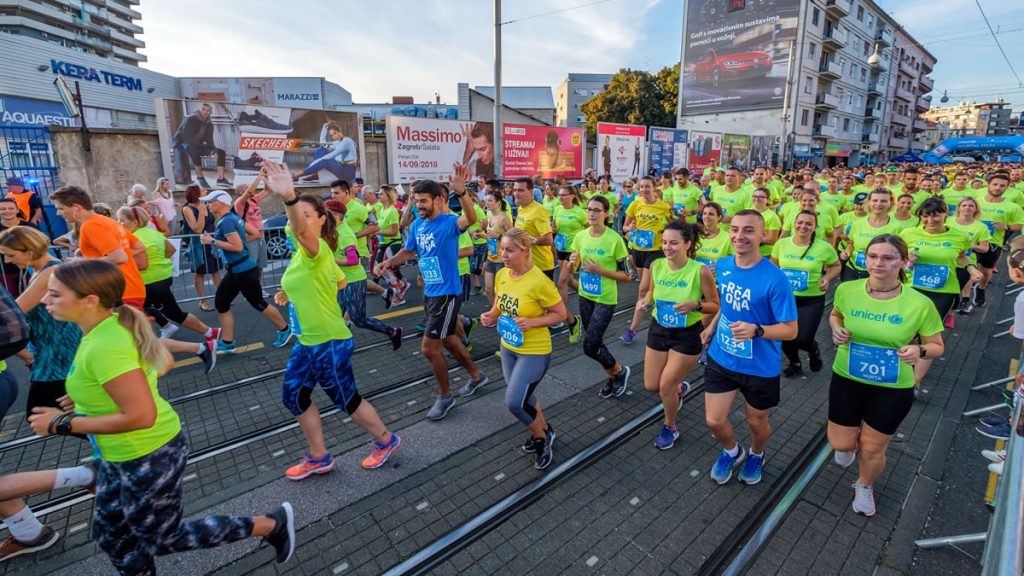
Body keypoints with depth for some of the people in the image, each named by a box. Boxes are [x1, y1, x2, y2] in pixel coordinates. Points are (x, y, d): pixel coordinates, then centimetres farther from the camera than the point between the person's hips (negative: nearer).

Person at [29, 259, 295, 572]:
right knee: (109, 533, 25)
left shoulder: (105, 346, -31)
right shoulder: (116, 324, -3)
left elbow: (141, 416, -32)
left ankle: (272, 525, 19)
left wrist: (62, 424, -21)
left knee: (163, 538, 12)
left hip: (149, 456, -9)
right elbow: (165, 362, 12)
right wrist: (96, 390, 11)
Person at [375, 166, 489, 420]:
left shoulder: (449, 222, -18)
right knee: (448, 340, 22)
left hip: (447, 294, -8)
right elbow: (408, 251, 18)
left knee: (429, 348, -4)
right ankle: (476, 375, 43)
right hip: (429, 293, 8)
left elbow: (471, 219, -39)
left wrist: (461, 192, -56)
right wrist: (388, 262, 0)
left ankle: (445, 396, 19)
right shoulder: (417, 225, 4)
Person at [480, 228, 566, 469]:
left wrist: (532, 322, -27)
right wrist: (490, 316, -10)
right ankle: (544, 431, 46)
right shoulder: (501, 274, -4)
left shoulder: (539, 281, -24)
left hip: (534, 352, -7)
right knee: (523, 397, 19)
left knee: (514, 402, -8)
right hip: (508, 347, 7)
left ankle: (542, 437, 21)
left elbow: (560, 314, -15)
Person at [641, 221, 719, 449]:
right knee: (651, 385, 11)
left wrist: (695, 305, -29)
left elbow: (715, 306, -10)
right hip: (658, 330, 5)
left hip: (687, 336, -4)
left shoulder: (701, 270, -21)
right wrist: (648, 302, -13)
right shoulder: (656, 265, -9)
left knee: (666, 386, 1)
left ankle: (670, 428, 32)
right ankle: (680, 388, 48)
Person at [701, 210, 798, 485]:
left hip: (760, 367, -3)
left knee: (756, 423, 19)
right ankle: (732, 452, 42)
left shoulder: (775, 279, -24)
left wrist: (756, 330, -36)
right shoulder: (723, 265, -6)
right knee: (714, 421, 8)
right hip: (721, 358, 4)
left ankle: (756, 455, 54)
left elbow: (790, 330, -20)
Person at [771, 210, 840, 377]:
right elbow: (773, 265, 11)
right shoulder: (782, 243, -4)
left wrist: (827, 278, -12)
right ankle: (795, 364, 38)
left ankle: (814, 350, 32)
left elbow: (836, 266, 7)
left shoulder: (824, 247, -10)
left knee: (803, 339, -8)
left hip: (812, 300, -2)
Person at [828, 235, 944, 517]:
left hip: (893, 389, -1)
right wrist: (836, 329, -12)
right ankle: (851, 442, 50)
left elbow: (937, 346, -5)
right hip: (846, 380, 2)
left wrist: (919, 351, -27)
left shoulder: (919, 303, -18)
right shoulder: (847, 290, -13)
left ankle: (864, 486, 47)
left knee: (872, 450, 14)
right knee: (840, 444, 11)